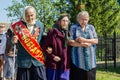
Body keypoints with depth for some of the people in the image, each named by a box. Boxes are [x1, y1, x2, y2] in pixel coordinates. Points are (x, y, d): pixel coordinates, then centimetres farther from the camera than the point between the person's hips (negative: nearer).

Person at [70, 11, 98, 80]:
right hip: (78, 59, -2)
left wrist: (84, 40, -11)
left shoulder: (91, 27, 13)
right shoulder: (73, 28, 6)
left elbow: (96, 41, 3)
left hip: (90, 59, 3)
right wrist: (83, 44, -13)